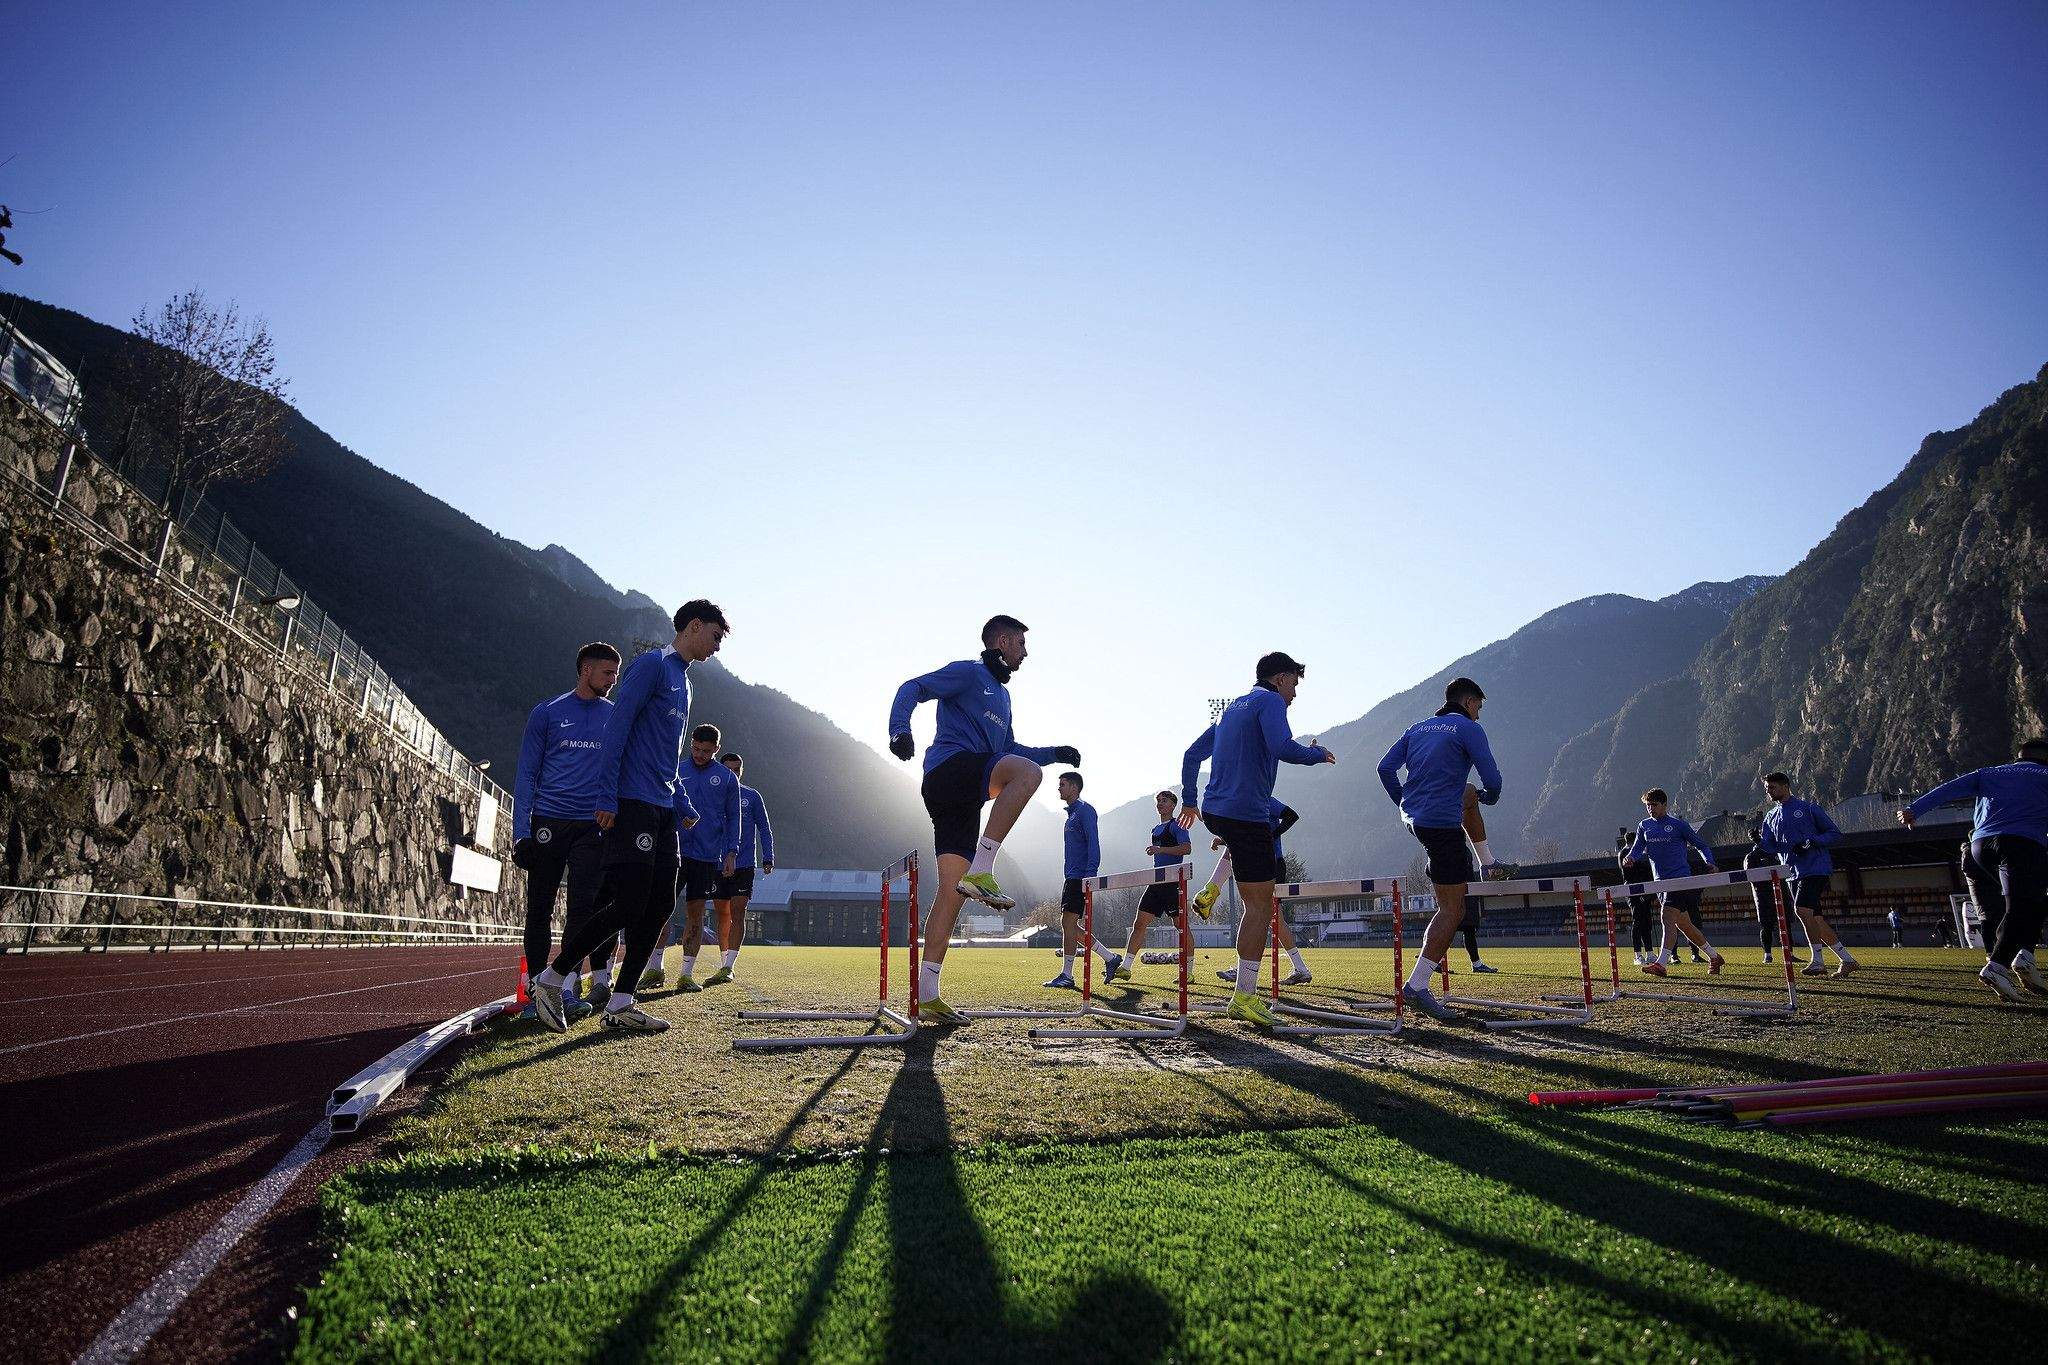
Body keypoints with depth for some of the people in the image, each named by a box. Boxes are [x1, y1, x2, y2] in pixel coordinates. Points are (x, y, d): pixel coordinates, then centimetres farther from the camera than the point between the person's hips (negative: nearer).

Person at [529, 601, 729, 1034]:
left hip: (661, 811, 9)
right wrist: (607, 797, -20)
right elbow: (616, 727, -14)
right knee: (627, 906, -10)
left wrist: (684, 808, 21)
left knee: (660, 905, 4)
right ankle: (551, 978, 6)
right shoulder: (651, 664, -6)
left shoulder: (684, 682, 22)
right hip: (631, 805, -9)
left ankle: (619, 1006, 9)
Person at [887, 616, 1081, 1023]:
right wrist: (899, 730, -25)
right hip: (948, 768, -9)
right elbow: (912, 688, -7)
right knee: (1026, 772, -32)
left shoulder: (1002, 694, 31)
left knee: (951, 890, 2)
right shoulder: (968, 672, 5)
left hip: (964, 798, 9)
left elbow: (1006, 748, 40)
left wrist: (1055, 753, 30)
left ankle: (927, 996, 3)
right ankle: (980, 872, -33)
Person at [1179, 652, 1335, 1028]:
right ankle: (1245, 997, -7)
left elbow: (1192, 754, 23)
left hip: (1213, 812, 9)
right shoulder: (1270, 701, -4)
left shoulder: (1233, 708, 21)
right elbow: (1282, 748, -22)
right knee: (1260, 905, -5)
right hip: (1247, 814, -9)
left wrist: (1189, 800, 31)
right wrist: (1317, 753, -3)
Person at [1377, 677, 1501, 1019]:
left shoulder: (1418, 728, 15)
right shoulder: (1469, 729, -4)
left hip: (1412, 817, 8)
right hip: (1442, 822, -8)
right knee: (1452, 909, -5)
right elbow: (1492, 781, -8)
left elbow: (1385, 768, 11)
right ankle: (1417, 985, -11)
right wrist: (1488, 797, 15)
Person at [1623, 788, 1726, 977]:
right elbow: (1638, 848, 8)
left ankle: (1661, 963, -25)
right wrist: (1630, 857, -14)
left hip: (1680, 878, -6)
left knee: (1668, 918, -19)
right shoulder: (1644, 826, 11)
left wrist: (1710, 863, -10)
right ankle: (1714, 957, 30)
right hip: (1661, 882, 6)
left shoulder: (1678, 825, -2)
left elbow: (1701, 845, 6)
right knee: (1683, 924, 13)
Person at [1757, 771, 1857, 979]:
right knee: (1815, 919, 6)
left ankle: (1817, 962, -15)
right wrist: (1758, 842, -11)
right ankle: (1847, 959, 16)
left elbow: (1835, 834, -1)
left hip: (1816, 867, -7)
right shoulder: (1771, 816, 16)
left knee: (1802, 909, -22)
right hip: (1793, 874, 7)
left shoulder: (1808, 808, -1)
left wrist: (1813, 842, -17)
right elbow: (1770, 846, 10)